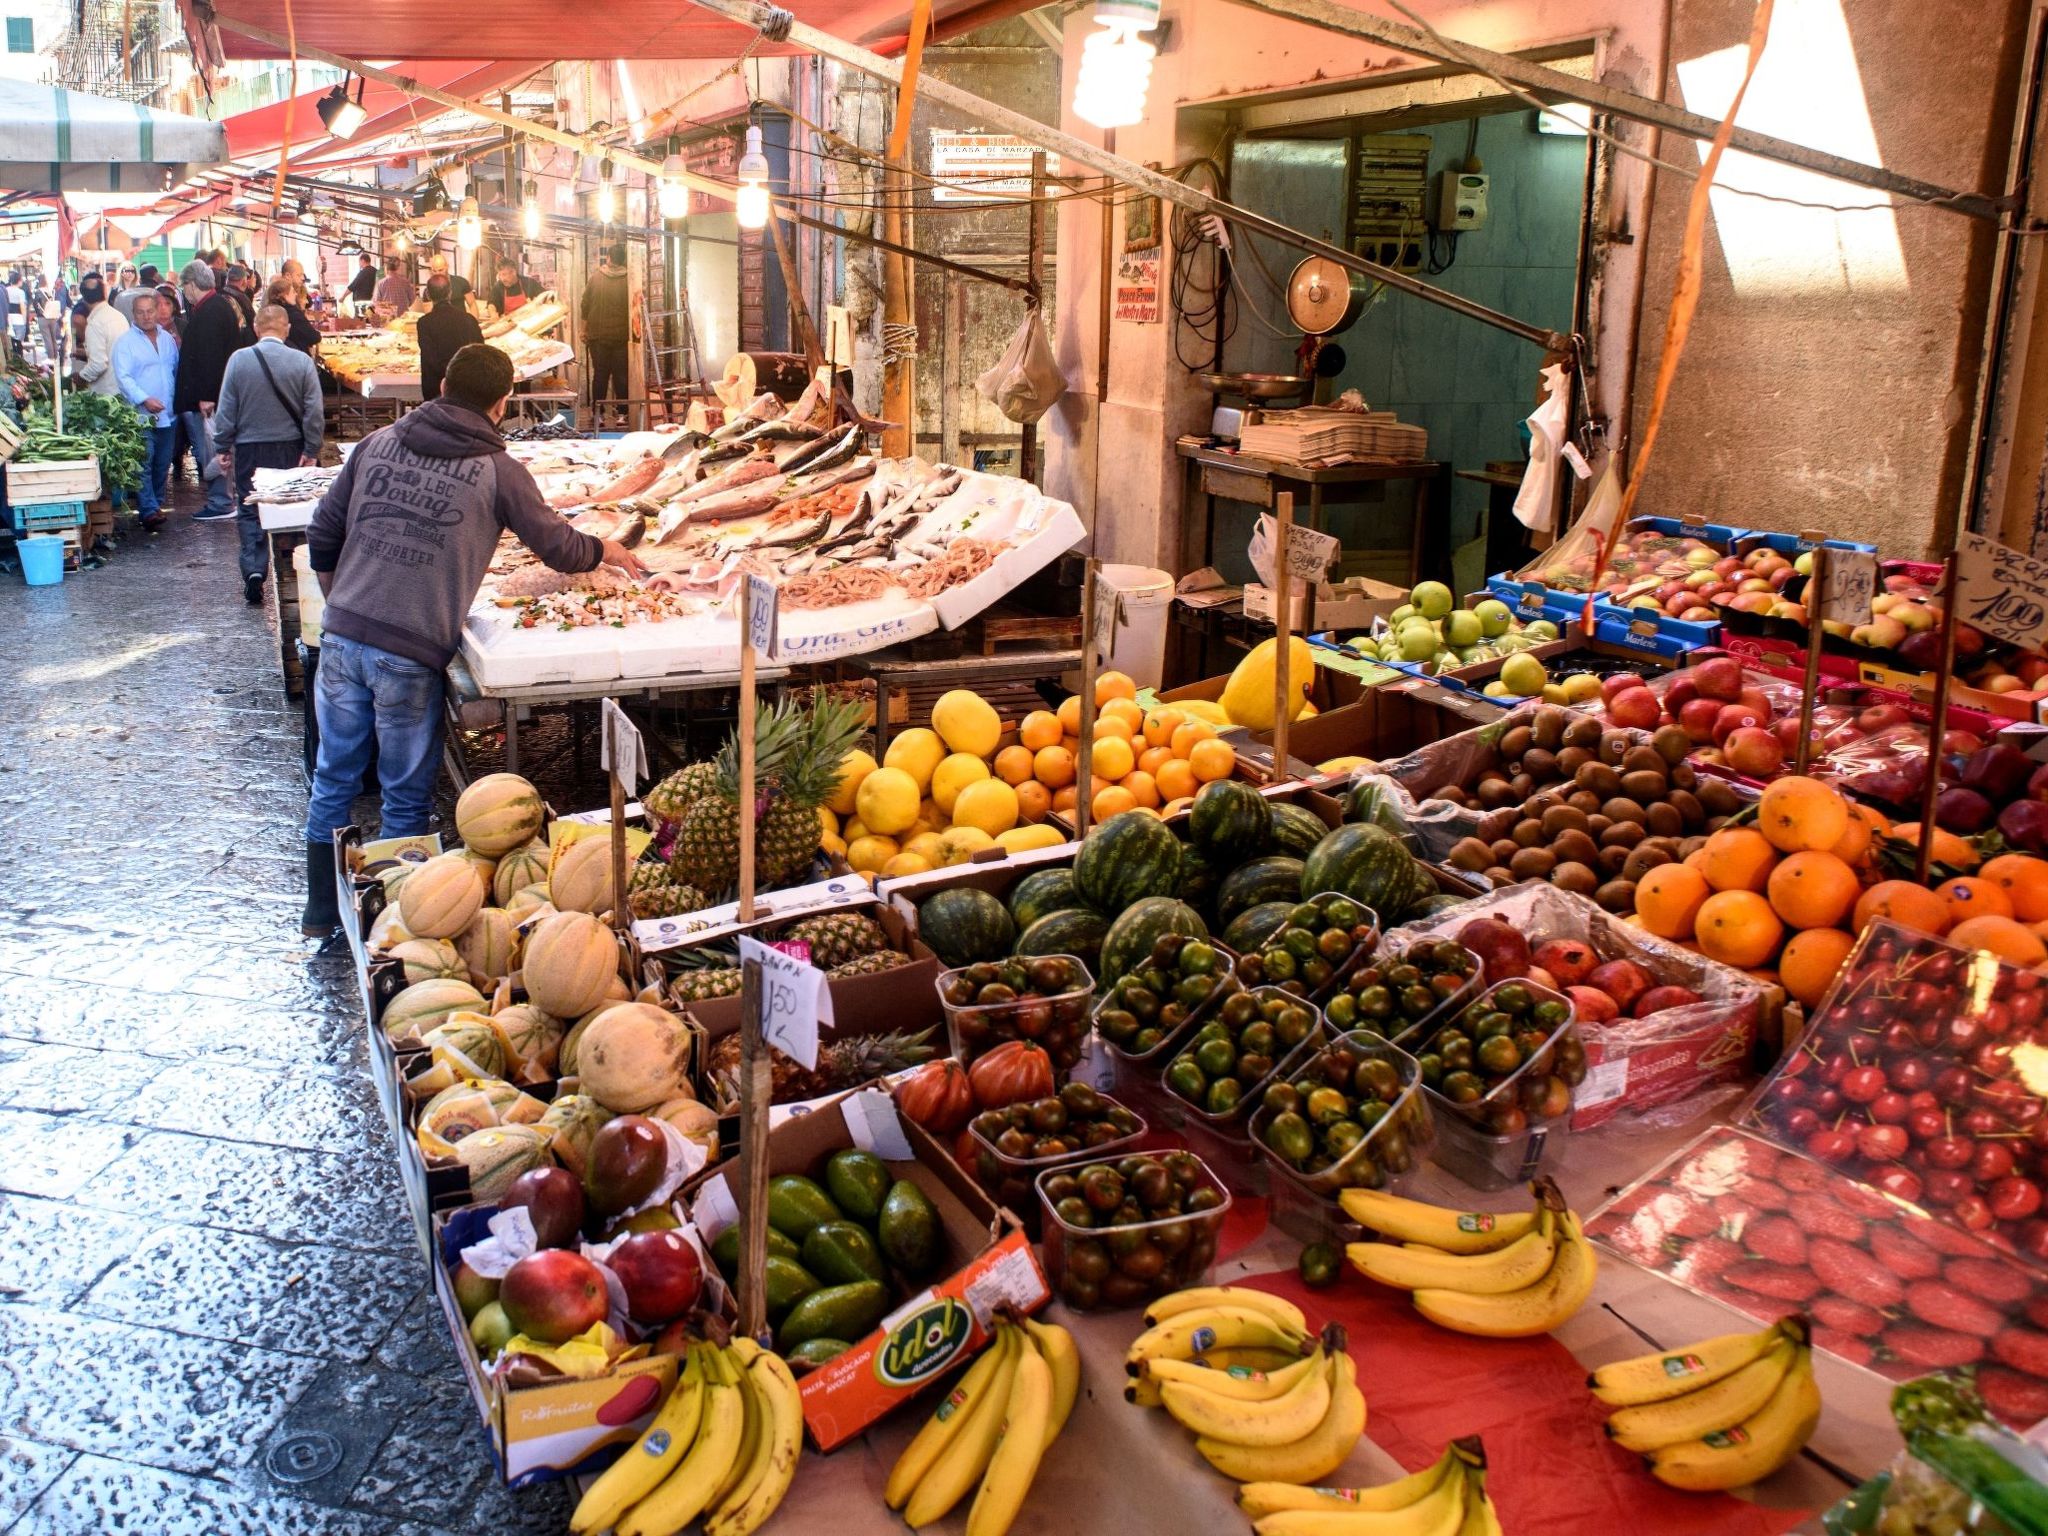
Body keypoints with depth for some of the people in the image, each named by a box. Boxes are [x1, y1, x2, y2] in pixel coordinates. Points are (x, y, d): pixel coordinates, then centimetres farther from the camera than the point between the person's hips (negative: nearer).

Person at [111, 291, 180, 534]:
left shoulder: (167, 338, 14)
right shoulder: (126, 341, -4)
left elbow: (177, 370, 21)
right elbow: (123, 377, -12)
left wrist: (178, 400, 7)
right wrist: (144, 400, -23)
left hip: (168, 414, 6)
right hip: (140, 415, -5)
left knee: (162, 465, 11)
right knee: (143, 464, -10)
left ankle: (156, 505, 22)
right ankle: (149, 511, -12)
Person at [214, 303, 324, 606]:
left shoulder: (239, 359, -7)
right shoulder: (302, 362, -7)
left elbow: (226, 409, -3)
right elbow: (314, 413, -6)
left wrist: (223, 448, 6)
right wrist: (311, 451, 1)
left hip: (249, 448, -1)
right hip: (291, 448, 1)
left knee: (249, 512, 6)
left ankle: (253, 571, -9)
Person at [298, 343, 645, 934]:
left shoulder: (379, 442, 9)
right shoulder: (498, 470, -4)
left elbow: (323, 533, 12)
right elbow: (558, 548, 4)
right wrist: (606, 551, 25)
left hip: (341, 636, 5)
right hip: (410, 653, -4)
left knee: (334, 780, 17)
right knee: (407, 798, 11)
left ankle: (320, 911, 29)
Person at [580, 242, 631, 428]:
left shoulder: (595, 277, -2)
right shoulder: (628, 280, -8)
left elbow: (585, 306, 3)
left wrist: (584, 330, 13)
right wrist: (632, 332, 10)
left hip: (598, 336, 2)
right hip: (622, 336, -1)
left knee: (600, 374, 7)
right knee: (621, 375, 4)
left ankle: (597, 414, 6)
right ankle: (622, 413, 4)